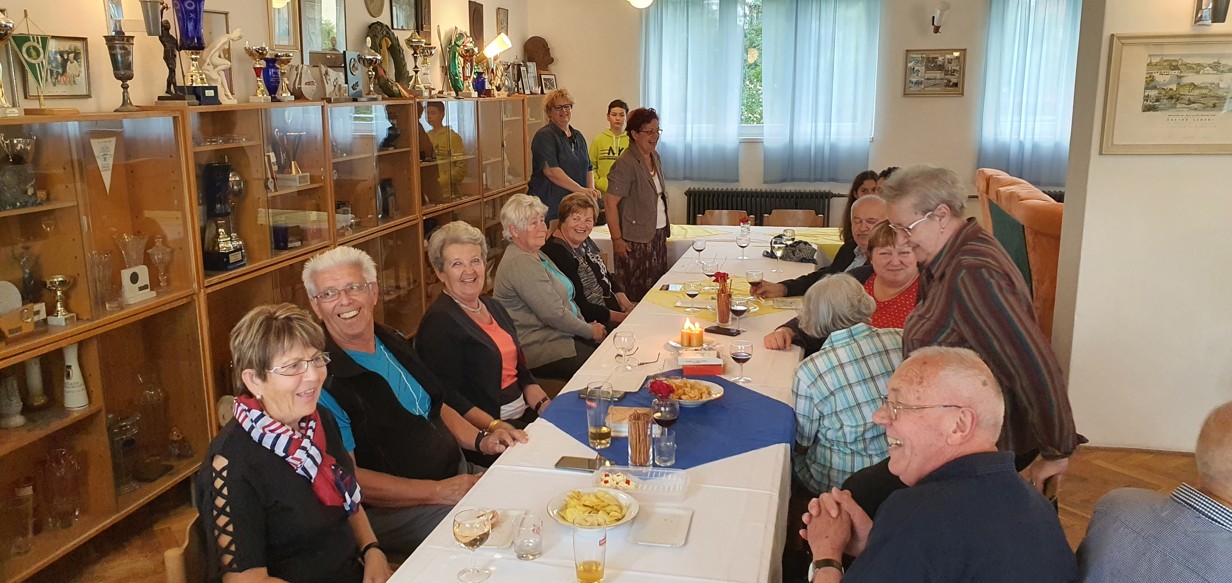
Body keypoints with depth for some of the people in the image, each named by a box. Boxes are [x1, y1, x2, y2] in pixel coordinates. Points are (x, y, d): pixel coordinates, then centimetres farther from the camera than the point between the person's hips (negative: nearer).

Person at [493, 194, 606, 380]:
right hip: (538, 349, -10)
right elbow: (553, 314, -21)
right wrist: (590, 331, -9)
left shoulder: (536, 255, 16)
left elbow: (566, 298, 20)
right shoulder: (521, 264, -18)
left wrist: (586, 325, 3)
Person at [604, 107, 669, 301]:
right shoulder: (625, 164, -17)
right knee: (637, 295, -1)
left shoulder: (655, 157, 10)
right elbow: (611, 202, -19)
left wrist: (665, 227, 16)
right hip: (636, 239, -8)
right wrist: (617, 239, -19)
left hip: (658, 233, 8)